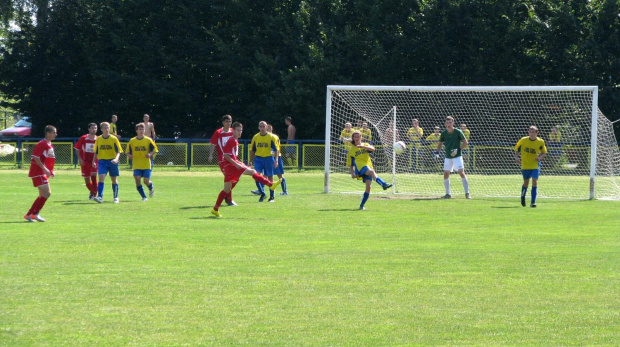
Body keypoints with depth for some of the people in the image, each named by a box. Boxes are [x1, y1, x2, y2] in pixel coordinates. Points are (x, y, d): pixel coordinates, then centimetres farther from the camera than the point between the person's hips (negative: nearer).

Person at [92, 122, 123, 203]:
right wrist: (94, 161, 7)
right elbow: (96, 152, 15)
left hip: (112, 161, -1)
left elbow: (118, 151, -5)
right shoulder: (98, 139, 4)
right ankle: (100, 197, -23)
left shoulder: (114, 139, -3)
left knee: (114, 180, 8)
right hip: (102, 161, 1)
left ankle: (116, 197, 21)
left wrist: (116, 159, -23)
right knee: (101, 178, -16)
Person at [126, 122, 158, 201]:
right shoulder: (132, 141, 3)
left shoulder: (148, 140, -1)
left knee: (146, 182, -6)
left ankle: (151, 188, 31)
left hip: (147, 165, -1)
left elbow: (154, 150, 5)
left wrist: (150, 154, -15)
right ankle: (144, 197, 2)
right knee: (137, 180, -12)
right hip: (136, 166, 1)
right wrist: (129, 155, -12)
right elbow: (128, 151, 11)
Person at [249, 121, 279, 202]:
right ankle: (262, 193, -2)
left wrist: (276, 160, -13)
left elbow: (275, 150, -4)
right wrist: (250, 161, 9)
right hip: (258, 158, 2)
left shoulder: (271, 137, -4)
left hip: (268, 158, -2)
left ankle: (272, 196, 16)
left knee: (270, 177, 5)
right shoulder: (255, 137, 5)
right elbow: (252, 150, 12)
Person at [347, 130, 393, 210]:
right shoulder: (352, 150, 15)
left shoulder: (365, 145, 19)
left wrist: (362, 146, -17)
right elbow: (350, 165, 15)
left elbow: (372, 149, -5)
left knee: (368, 187, -13)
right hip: (360, 167, -3)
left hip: (369, 167, 3)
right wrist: (352, 173, -2)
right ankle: (383, 184, -57)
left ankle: (362, 206, -4)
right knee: (371, 171, -35)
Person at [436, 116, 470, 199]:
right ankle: (448, 193, 12)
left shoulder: (458, 132, -9)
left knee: (461, 173, -13)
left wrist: (458, 149, -15)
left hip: (457, 156, -4)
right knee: (446, 174, 1)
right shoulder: (444, 133, 2)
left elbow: (465, 142, -3)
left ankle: (467, 193, -9)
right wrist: (437, 152, 2)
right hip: (448, 157, 4)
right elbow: (440, 143, 16)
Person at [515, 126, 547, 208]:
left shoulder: (540, 142, -5)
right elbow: (517, 149, 8)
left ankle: (533, 202, -11)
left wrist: (540, 157, -12)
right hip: (525, 165, 1)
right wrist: (516, 157, -7)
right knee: (526, 182, 10)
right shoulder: (523, 140, -5)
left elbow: (544, 152, 8)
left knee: (535, 182, -13)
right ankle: (523, 197, 39)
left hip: (535, 165, -1)